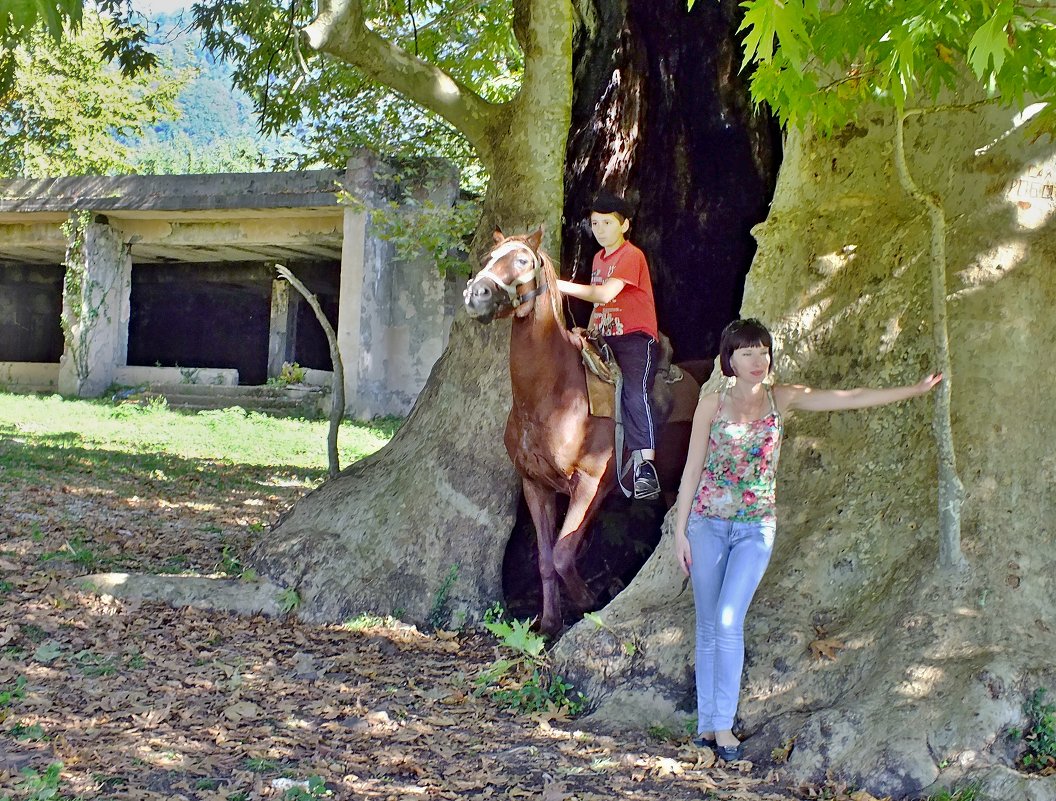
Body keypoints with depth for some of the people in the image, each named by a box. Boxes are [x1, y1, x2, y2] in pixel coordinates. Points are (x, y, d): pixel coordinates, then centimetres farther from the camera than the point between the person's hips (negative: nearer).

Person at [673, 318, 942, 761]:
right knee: (708, 626, 5)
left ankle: (723, 725, -4)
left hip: (755, 528, 0)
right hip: (708, 524, 0)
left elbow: (851, 398, -4)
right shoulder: (712, 403, -1)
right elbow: (693, 468, 2)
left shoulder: (783, 399, 2)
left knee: (728, 621, -13)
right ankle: (705, 722, 14)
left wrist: (916, 389, -11)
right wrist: (680, 530, 0)